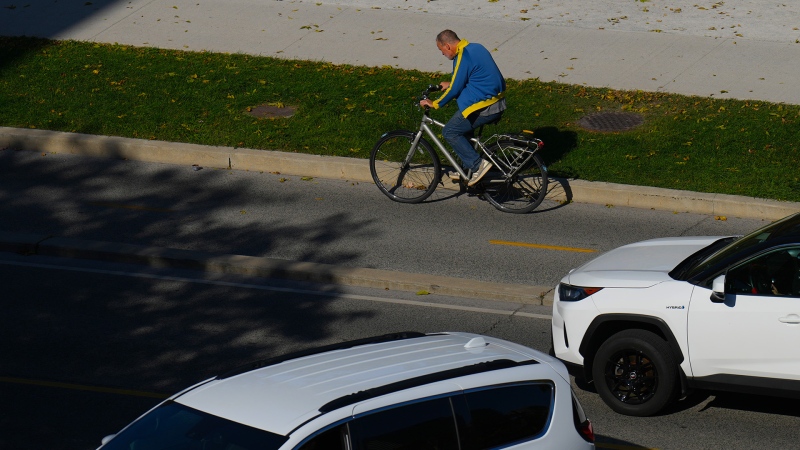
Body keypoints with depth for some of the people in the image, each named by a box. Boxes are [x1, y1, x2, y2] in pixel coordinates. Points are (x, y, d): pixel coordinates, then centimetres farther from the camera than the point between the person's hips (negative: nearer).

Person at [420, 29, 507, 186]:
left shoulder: (463, 58, -17)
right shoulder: (475, 47, 12)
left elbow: (455, 89, -13)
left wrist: (435, 103, 0)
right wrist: (450, 84, 30)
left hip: (483, 107, -10)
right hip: (498, 102, 10)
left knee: (450, 132, -1)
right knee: (464, 127, 26)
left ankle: (477, 165, -5)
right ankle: (468, 168, 29)